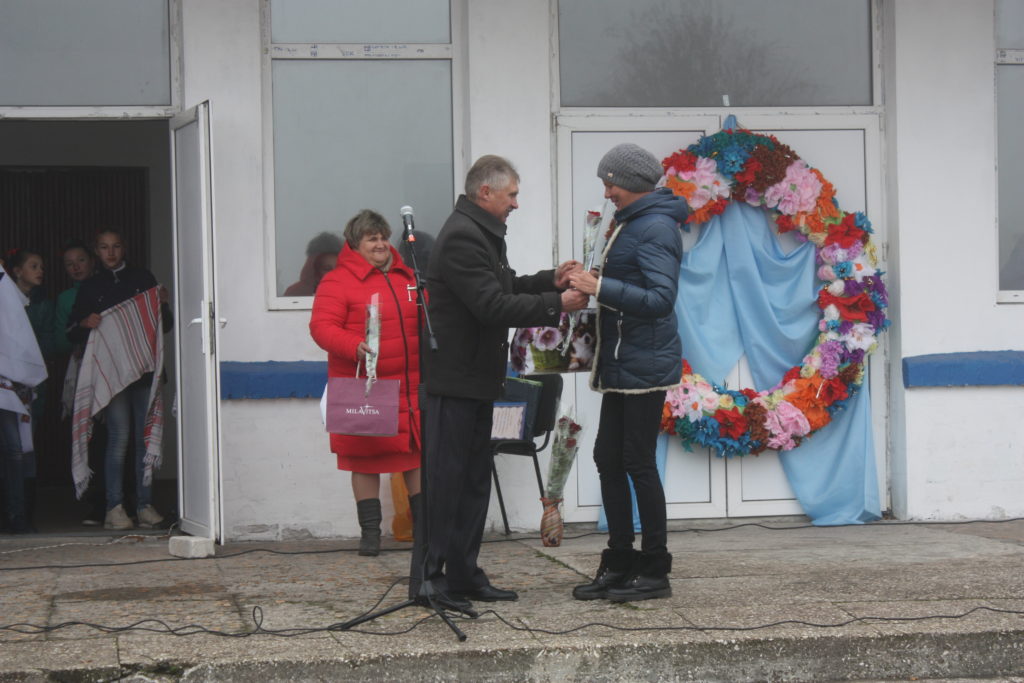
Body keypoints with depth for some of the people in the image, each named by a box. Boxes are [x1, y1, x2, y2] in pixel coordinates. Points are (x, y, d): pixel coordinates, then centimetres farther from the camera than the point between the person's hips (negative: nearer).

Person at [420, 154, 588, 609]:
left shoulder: (481, 233, 17)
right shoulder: (462, 237, -18)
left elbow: (503, 287, 24)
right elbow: (493, 306, -23)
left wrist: (552, 280, 11)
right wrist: (557, 305, -19)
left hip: (476, 379, 11)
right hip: (454, 379, -11)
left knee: (474, 481, 13)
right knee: (445, 479, -6)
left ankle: (464, 576, 20)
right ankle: (430, 577, -1)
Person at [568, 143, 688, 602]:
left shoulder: (656, 229, -15)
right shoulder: (631, 223, 16)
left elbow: (661, 299, -23)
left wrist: (601, 287, -25)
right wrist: (592, 284, 8)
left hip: (645, 369, -10)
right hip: (622, 367, 10)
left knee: (639, 464, -5)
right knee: (608, 459, 11)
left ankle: (655, 572, 4)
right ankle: (619, 566, 19)